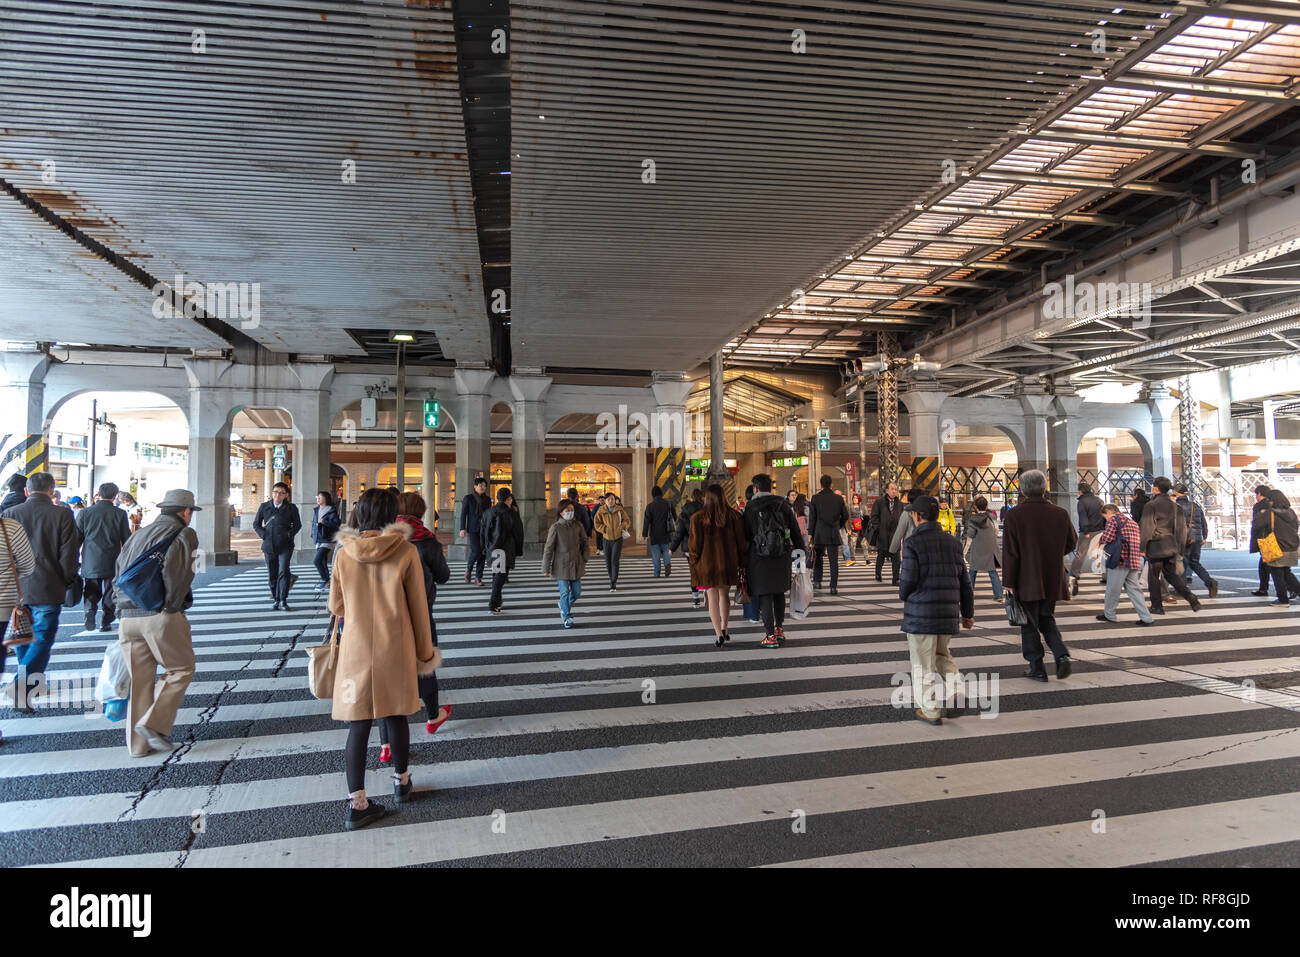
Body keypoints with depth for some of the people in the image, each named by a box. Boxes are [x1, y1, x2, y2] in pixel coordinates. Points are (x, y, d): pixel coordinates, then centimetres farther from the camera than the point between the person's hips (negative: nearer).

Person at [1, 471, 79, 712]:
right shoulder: (62, 515, -8)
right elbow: (69, 555, -8)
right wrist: (66, 583, 6)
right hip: (48, 589, -4)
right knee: (43, 638, 0)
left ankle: (25, 682, 33)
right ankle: (23, 684, -17)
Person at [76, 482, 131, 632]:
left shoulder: (84, 512, -1)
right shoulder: (120, 514, -5)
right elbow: (127, 540, -1)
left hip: (90, 562, 1)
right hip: (112, 563, -1)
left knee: (92, 591, 13)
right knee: (109, 593, 9)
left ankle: (90, 610, -11)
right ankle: (105, 622, 10)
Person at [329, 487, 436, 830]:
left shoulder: (343, 553, -5)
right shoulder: (406, 552, -11)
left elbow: (336, 607, 5)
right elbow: (418, 608, -5)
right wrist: (425, 651, 7)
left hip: (356, 647, 1)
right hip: (396, 648, -1)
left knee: (358, 723, 6)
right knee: (396, 716, 16)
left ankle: (357, 804, 9)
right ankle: (401, 782, 34)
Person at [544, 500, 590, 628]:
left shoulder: (578, 525, 0)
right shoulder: (556, 527, -10)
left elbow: (584, 542, 12)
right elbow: (548, 549, -7)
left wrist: (584, 561, 11)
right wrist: (546, 569, -7)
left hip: (576, 565, 4)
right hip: (561, 566, -4)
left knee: (576, 592, 9)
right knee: (564, 592, -1)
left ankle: (564, 605, 38)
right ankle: (567, 617, 17)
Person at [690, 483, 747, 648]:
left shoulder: (698, 518, -8)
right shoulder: (733, 516, 1)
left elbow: (695, 544, -7)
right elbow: (740, 542, 3)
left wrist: (694, 566, 1)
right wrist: (740, 563, 10)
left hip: (707, 564, -3)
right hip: (728, 563, 3)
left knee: (712, 598, 2)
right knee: (725, 595, 19)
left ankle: (719, 634, -2)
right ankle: (724, 629, 26)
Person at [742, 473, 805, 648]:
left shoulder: (750, 508, -5)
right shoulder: (783, 506, 5)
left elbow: (746, 536, -4)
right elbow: (796, 532, 6)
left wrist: (743, 560, 3)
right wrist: (802, 551, 12)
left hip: (759, 557, -4)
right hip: (782, 557, 4)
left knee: (764, 596, 1)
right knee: (779, 591, 21)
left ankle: (771, 636, 1)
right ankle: (779, 628, 26)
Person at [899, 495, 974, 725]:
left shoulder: (912, 543, -10)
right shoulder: (952, 542, 8)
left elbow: (909, 580, -15)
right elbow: (964, 581, 11)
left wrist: (903, 594, 9)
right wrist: (968, 613, 20)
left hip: (921, 612, -6)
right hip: (948, 612, 6)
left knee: (923, 663, 6)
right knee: (941, 654, 25)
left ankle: (930, 710, 13)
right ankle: (953, 691, 8)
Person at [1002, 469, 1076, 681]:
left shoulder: (1014, 515, -13)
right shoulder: (1060, 514, -2)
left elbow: (1010, 552, -14)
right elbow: (1072, 543, 11)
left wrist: (1008, 582, -8)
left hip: (1027, 582, -4)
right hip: (1052, 581, 4)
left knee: (1029, 625, 7)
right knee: (1047, 620, 21)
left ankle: (1037, 669, 11)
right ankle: (1062, 655, 3)